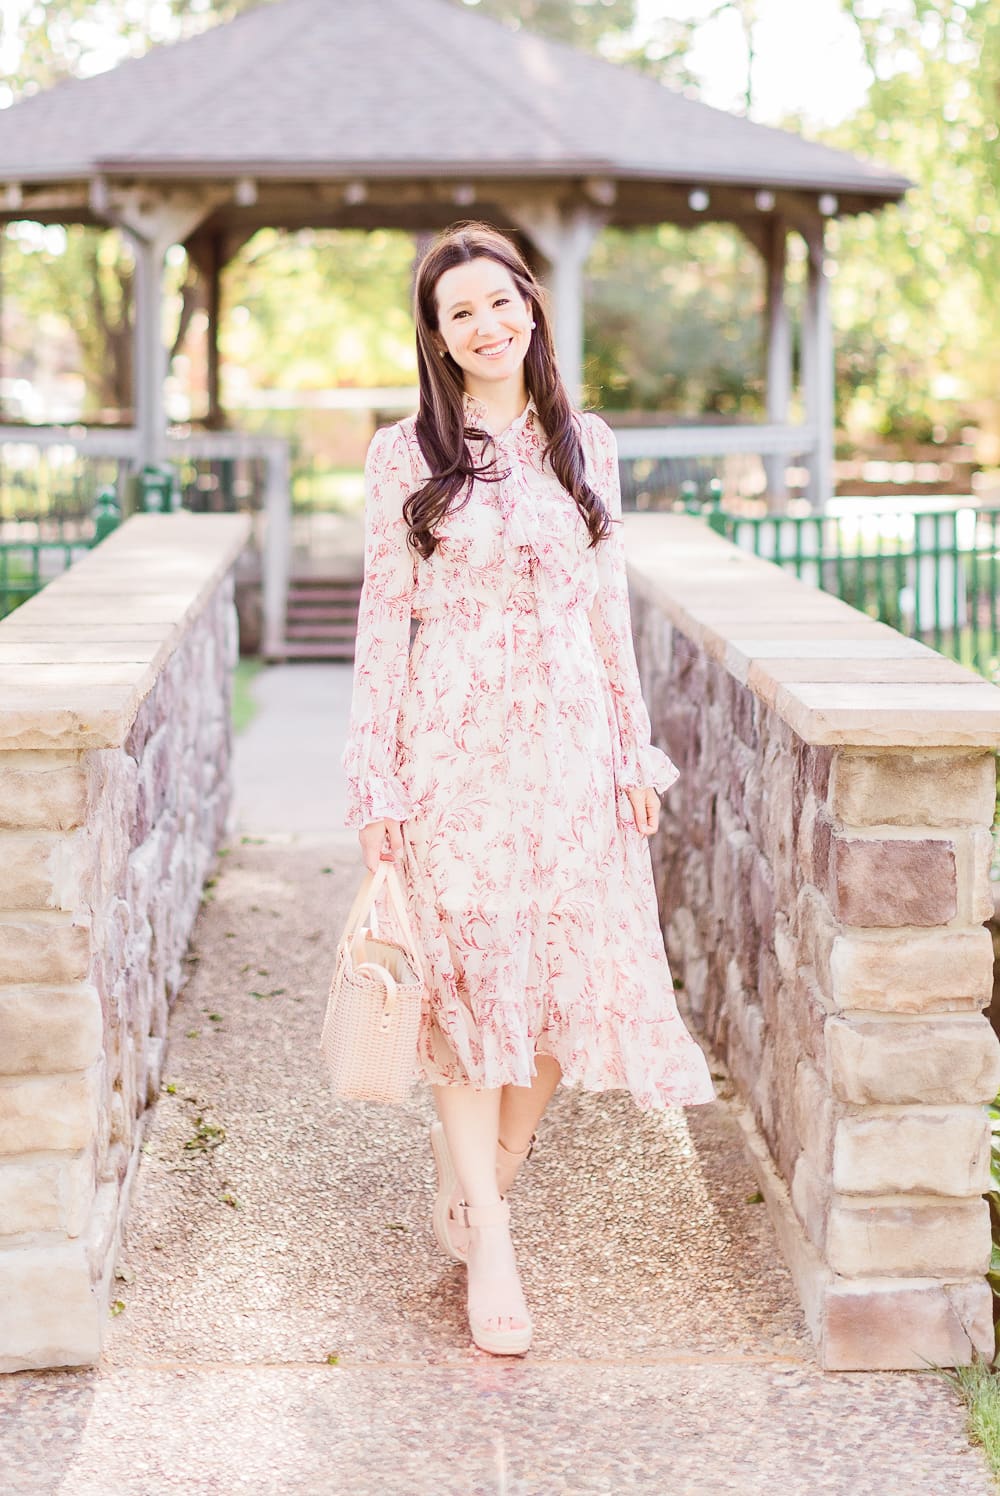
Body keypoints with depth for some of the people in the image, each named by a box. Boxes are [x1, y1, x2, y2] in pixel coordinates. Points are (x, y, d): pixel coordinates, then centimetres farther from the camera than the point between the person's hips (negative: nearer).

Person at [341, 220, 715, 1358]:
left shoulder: (584, 444, 9)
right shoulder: (405, 455, 0)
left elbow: (608, 609, 11)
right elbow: (382, 622, -1)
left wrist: (636, 754, 8)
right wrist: (375, 784, -4)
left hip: (571, 739, 3)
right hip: (456, 741, -3)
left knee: (568, 968, 4)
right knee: (468, 975, -3)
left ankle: (481, 1181, 24)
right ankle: (489, 1242, 5)